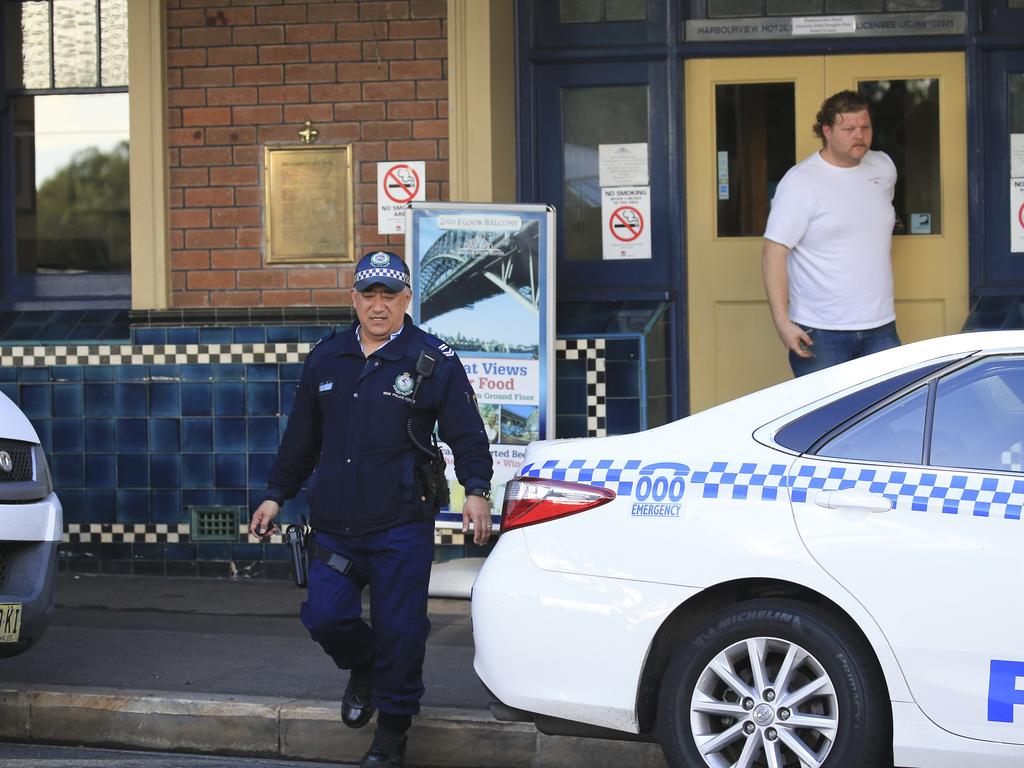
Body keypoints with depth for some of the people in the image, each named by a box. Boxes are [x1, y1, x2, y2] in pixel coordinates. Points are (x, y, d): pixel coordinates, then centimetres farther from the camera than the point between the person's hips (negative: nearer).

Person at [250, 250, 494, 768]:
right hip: (334, 525, 4)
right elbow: (301, 436, 19)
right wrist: (276, 494, 18)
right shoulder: (325, 359, 11)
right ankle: (362, 668, 31)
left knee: (398, 632, -2)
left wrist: (476, 490, -18)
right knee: (325, 617, -3)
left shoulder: (432, 360, -2)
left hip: (402, 528, -4)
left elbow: (467, 434, -5)